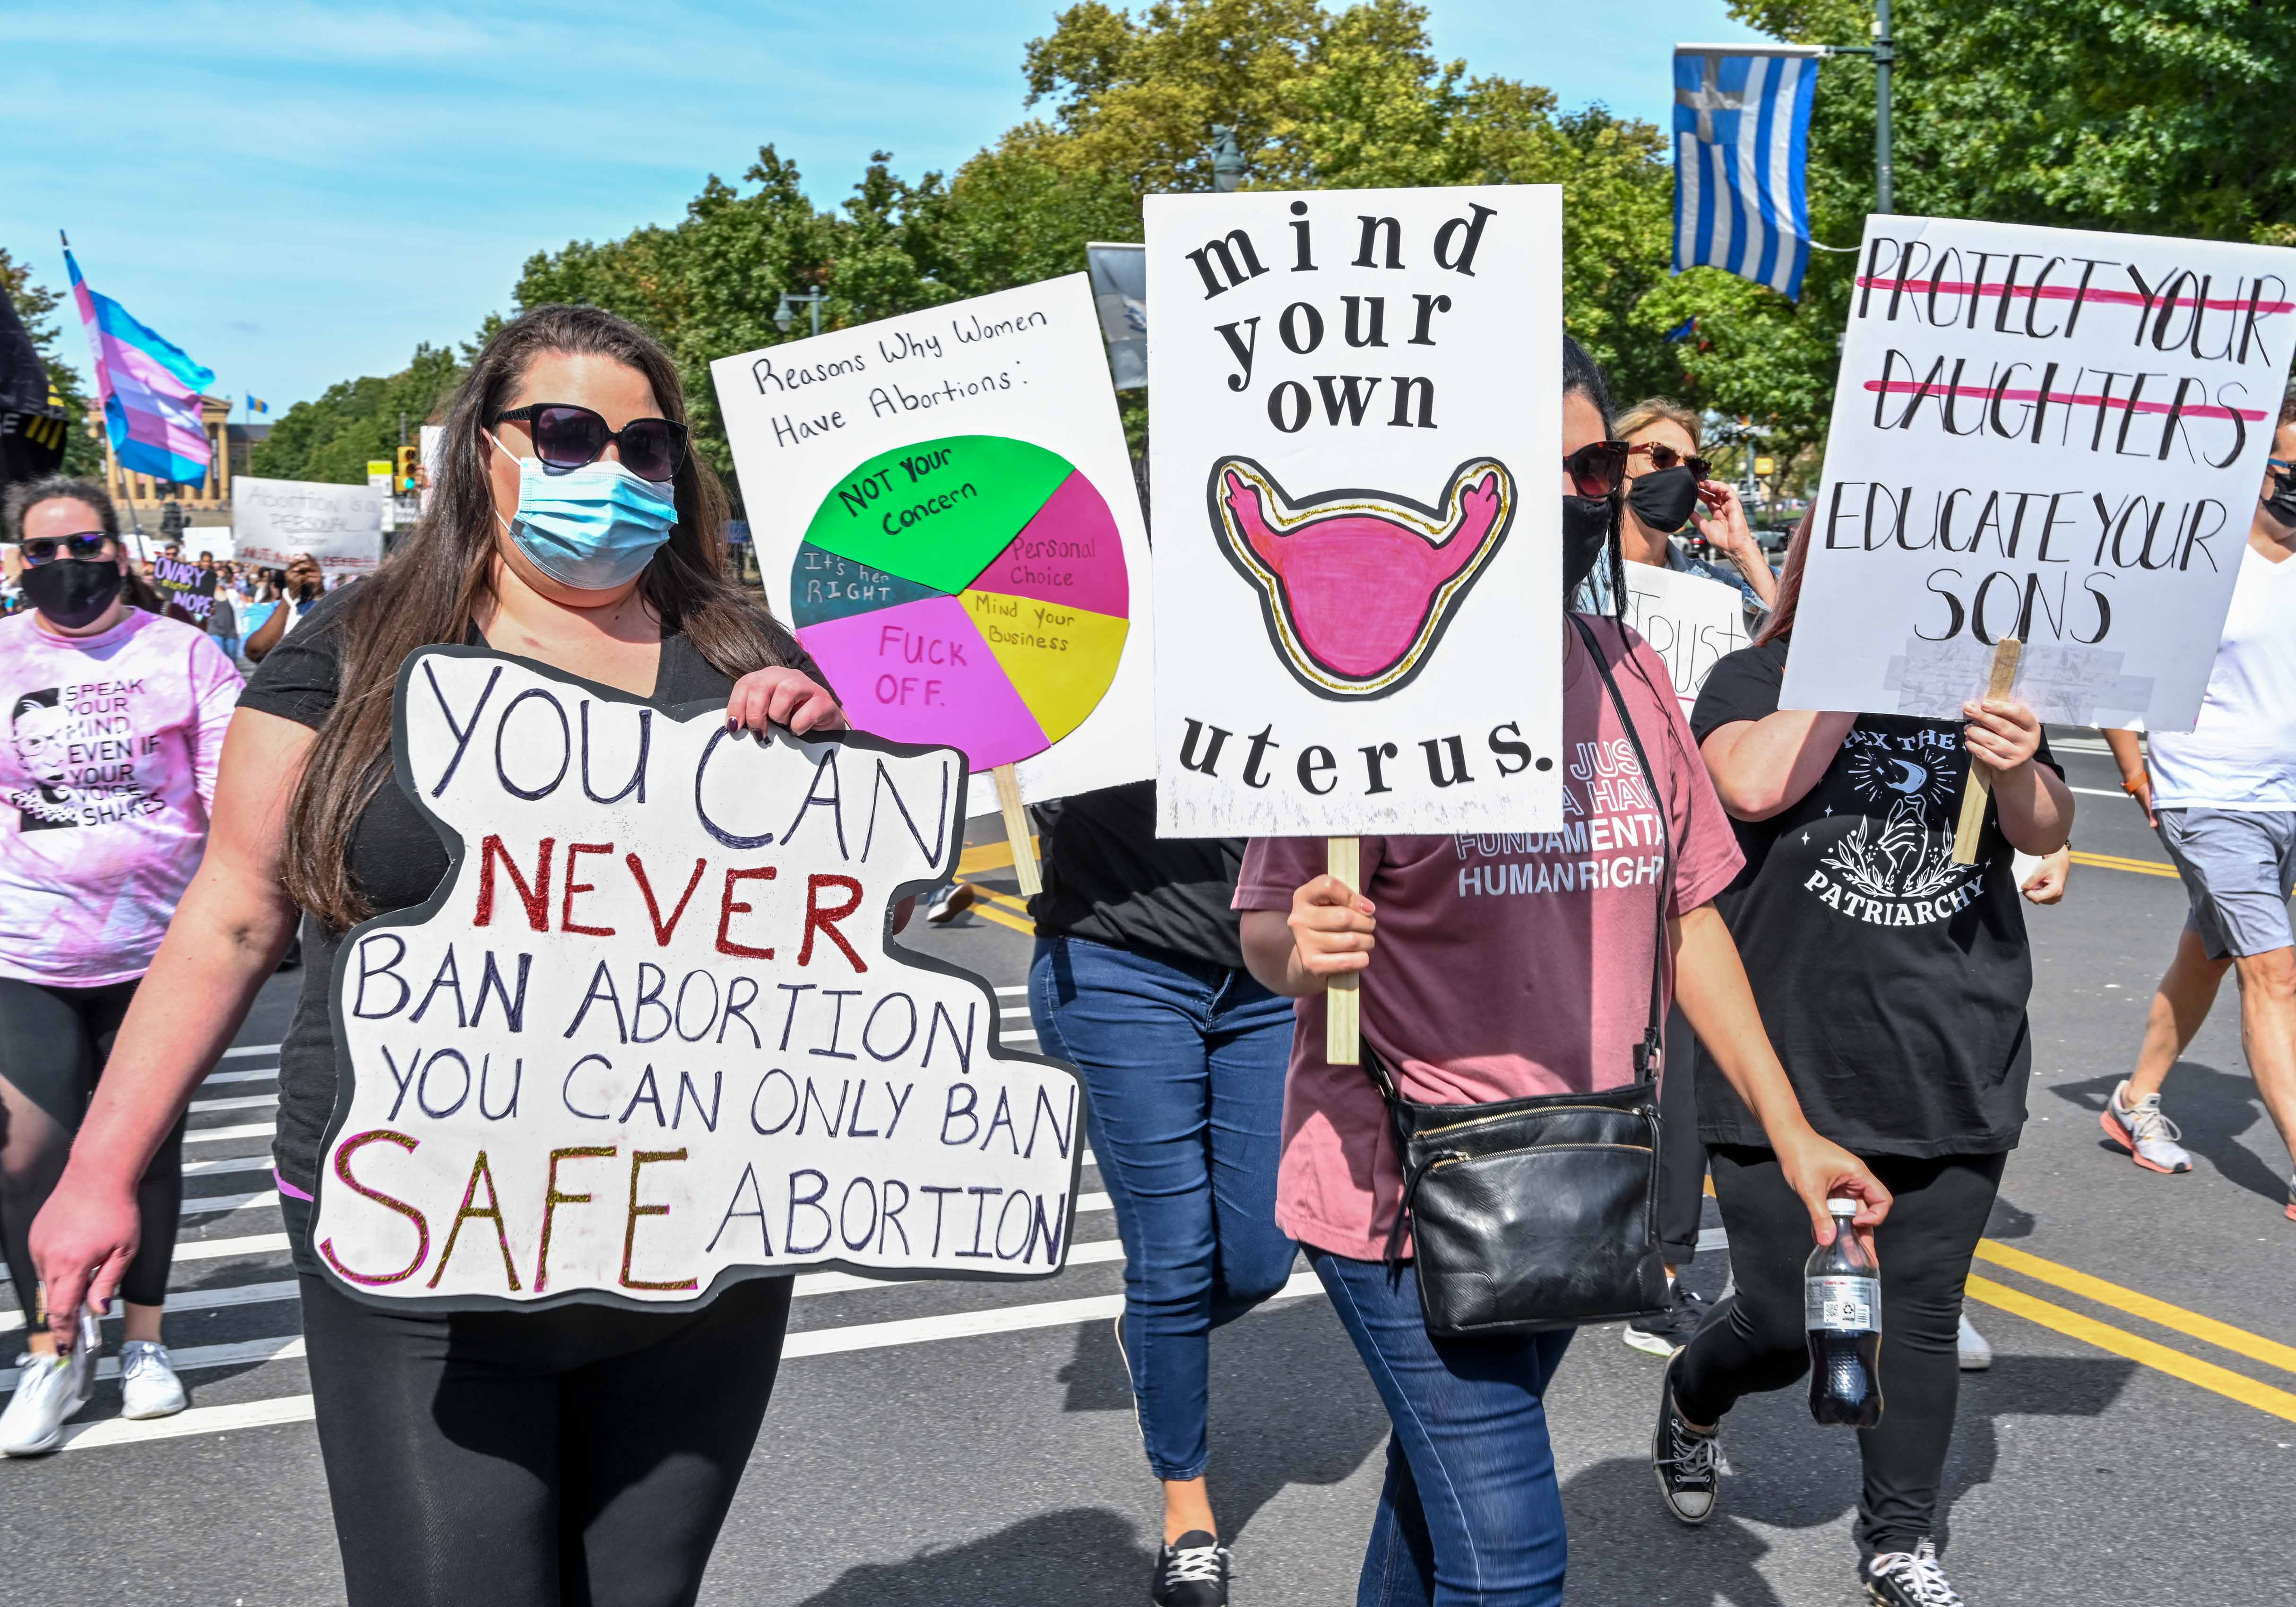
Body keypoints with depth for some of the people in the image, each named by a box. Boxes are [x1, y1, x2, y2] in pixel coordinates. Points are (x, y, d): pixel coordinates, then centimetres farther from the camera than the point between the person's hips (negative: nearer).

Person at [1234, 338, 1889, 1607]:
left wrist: (1788, 1130, 12)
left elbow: (1685, 915, 13)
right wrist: (1302, 947, -34)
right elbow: (1264, 936, -10)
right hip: (1409, 1194, -6)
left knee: (1441, 1493, 20)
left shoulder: (1629, 675, 6)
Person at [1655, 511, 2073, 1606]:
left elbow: (2044, 835, 5)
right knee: (1787, 1323, 1)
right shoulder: (1759, 678, -3)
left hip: (1955, 1068, 4)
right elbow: (1753, 786, -23)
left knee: (1921, 1314, 10)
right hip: (1789, 1071, -4)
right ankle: (1689, 1403, 35)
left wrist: (2020, 773, -17)